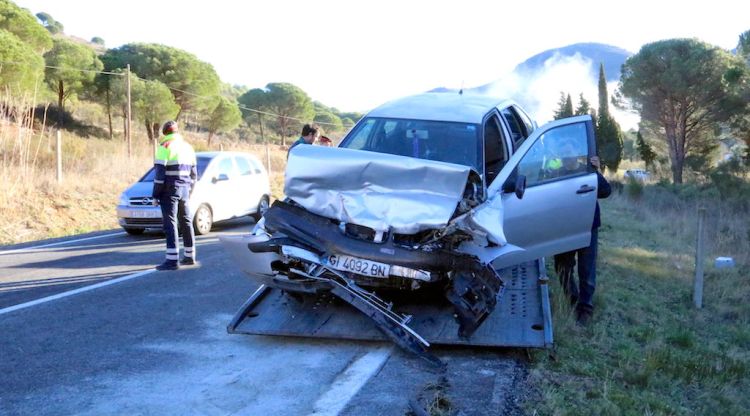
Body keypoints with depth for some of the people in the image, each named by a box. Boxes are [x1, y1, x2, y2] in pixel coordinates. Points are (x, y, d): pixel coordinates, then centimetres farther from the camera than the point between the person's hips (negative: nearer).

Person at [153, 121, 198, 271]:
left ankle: (172, 260, -15)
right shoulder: (188, 147, 14)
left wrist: (156, 194, -9)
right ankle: (190, 257, 23)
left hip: (169, 190, -7)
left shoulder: (165, 147, -8)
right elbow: (193, 174, 17)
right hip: (184, 190, 7)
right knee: (186, 222, 15)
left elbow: (160, 173, -13)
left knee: (170, 223, -8)